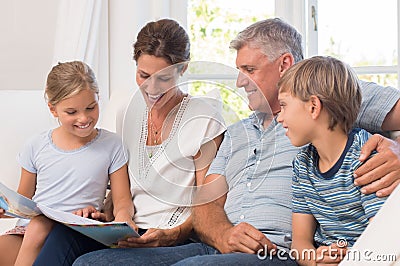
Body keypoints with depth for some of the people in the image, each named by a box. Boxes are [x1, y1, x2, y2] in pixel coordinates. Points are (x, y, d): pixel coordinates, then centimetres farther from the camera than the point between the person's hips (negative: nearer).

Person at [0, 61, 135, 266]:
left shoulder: (111, 145, 6)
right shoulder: (36, 147, 11)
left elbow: (122, 199, 6)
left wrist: (123, 215, -18)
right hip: (29, 229, 1)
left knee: (40, 225, -33)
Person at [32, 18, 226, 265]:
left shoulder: (204, 121, -9)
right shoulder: (136, 106, 10)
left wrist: (172, 236, -23)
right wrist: (106, 214, 1)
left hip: (175, 239, -5)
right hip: (128, 229, 5)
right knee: (65, 232, -27)